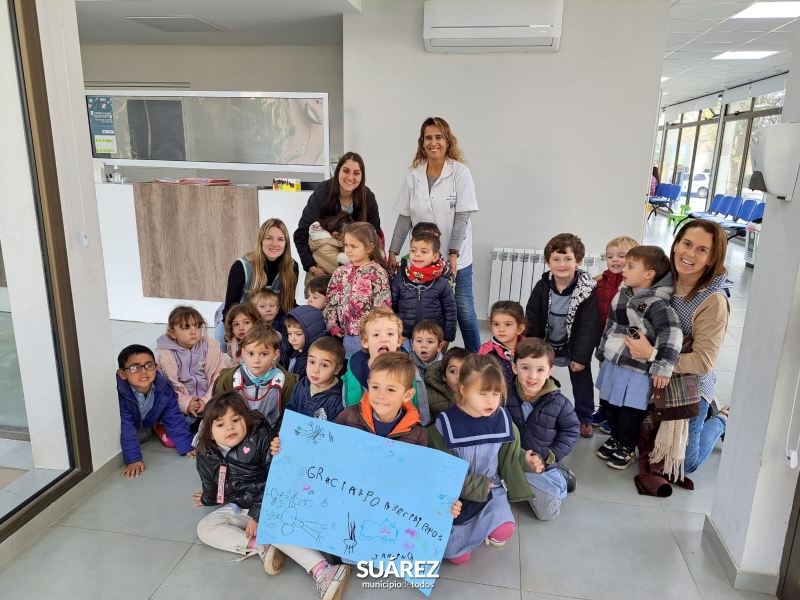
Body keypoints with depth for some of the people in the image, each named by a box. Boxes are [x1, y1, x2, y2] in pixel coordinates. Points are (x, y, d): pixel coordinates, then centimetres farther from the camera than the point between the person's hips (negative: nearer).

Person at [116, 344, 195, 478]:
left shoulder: (164, 388, -29)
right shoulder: (118, 393, -40)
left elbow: (174, 417, -21)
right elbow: (125, 427, -37)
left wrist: (187, 446, -24)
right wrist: (133, 459, -39)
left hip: (150, 422, -1)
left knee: (171, 441, -15)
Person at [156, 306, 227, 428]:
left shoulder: (210, 347, -1)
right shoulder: (164, 354, -3)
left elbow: (221, 376, -4)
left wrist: (207, 400, -14)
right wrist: (185, 403, -18)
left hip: (210, 403, 1)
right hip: (181, 409, -1)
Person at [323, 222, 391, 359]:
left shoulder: (377, 272, -9)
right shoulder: (340, 272, 7)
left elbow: (383, 305, -12)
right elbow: (330, 300, 10)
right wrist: (332, 325, 3)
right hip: (346, 335, 5)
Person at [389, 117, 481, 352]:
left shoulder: (460, 172, -7)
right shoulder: (413, 175, 2)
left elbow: (462, 217, -12)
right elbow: (405, 217, 4)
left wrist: (453, 254, -19)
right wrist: (392, 252, -2)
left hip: (456, 257, -2)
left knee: (464, 310, 3)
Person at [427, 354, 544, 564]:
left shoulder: (503, 420, -7)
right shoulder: (445, 424, -18)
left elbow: (509, 456, 7)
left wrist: (526, 461, -13)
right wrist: (477, 486, -16)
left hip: (492, 489, 2)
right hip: (457, 495, -2)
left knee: (504, 531, -25)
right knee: (458, 556, -7)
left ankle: (487, 526, 11)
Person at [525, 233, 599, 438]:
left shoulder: (586, 290, -22)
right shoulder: (542, 287, -15)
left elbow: (588, 327, -19)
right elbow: (532, 320, -10)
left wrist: (581, 356, -19)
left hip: (574, 347, -1)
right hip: (546, 345, 2)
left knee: (582, 381, 13)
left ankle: (584, 418, 33)